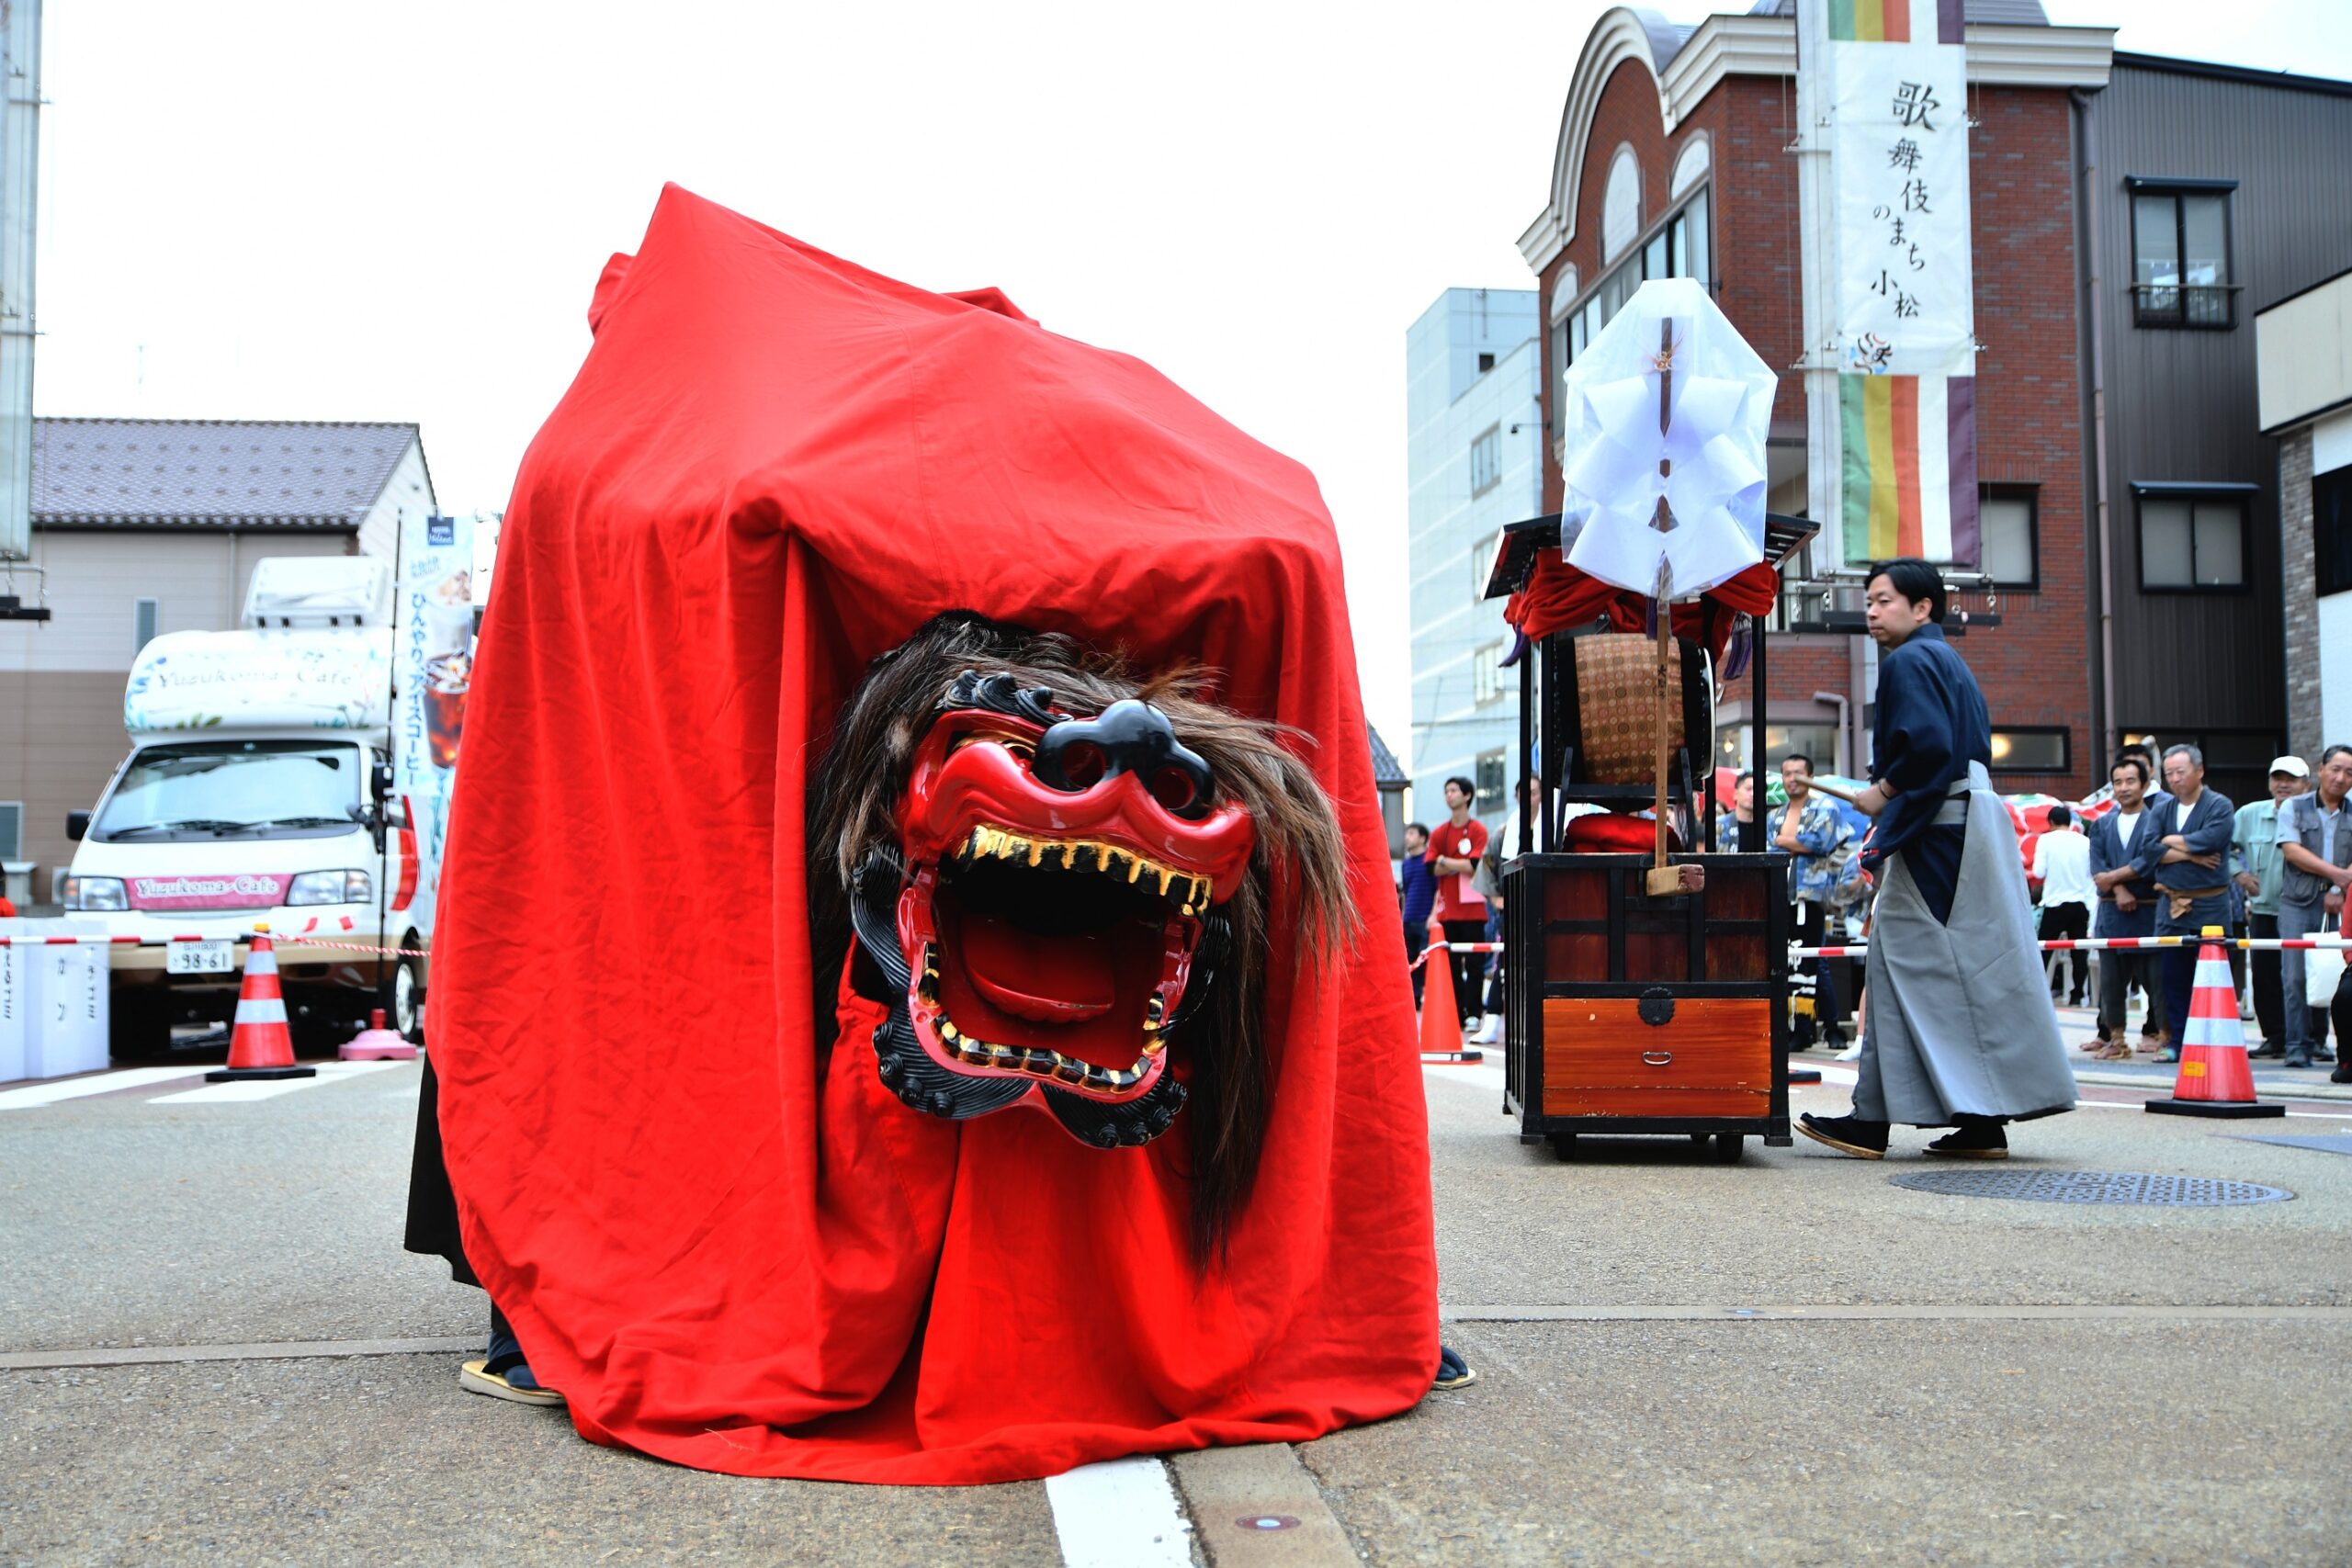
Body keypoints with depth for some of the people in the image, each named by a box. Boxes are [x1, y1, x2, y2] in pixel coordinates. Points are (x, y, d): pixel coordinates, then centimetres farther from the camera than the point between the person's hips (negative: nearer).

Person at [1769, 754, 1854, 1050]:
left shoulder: (1825, 808, 4)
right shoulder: (1773, 817, 20)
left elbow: (1819, 841, -12)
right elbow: (1766, 852, 9)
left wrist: (1783, 842, -1)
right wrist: (1799, 846, -7)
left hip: (1811, 895, -5)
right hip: (1780, 898, 5)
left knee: (1815, 965, -8)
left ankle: (1833, 1029, -1)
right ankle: (1801, 1031, 8)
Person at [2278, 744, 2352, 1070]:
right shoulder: (2294, 808, 8)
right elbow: (2291, 850, -4)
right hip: (2298, 904, -1)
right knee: (2295, 976, -6)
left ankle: (2318, 1041, 7)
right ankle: (2298, 1045, -1)